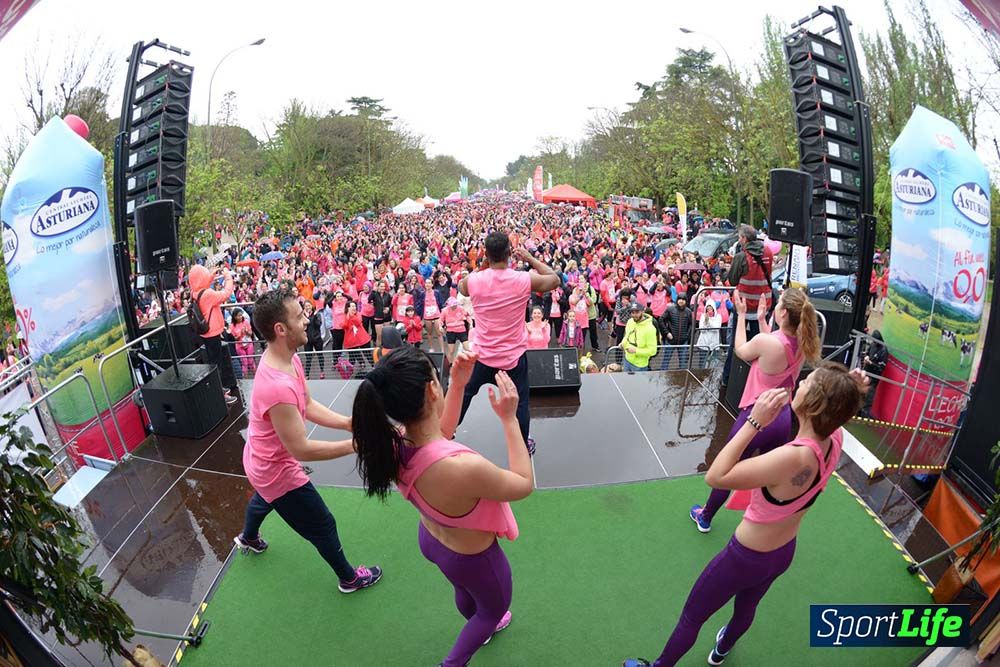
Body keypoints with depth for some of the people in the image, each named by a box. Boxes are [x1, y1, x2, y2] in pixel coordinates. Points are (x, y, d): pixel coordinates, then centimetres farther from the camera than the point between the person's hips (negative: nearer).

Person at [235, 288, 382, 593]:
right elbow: (300, 449, -34)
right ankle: (349, 578, 37)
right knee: (323, 526, 11)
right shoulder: (278, 386, -42)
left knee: (263, 499, 39)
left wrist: (349, 423, -15)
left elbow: (308, 406, -4)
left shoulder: (287, 357, -12)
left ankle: (248, 538, 72)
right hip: (278, 473, -9)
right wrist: (355, 444, -30)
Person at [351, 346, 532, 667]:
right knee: (494, 608, 30)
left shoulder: (396, 444, -24)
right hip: (473, 558, -6)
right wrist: (509, 418, -24)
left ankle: (480, 628, 69)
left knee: (465, 591, 38)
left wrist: (459, 385, -10)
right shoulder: (464, 468, -46)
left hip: (431, 540, 6)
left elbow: (440, 434, -1)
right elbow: (524, 485, -25)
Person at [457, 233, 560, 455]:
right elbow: (554, 280, 4)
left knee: (465, 393, 23)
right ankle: (523, 446, 28)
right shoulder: (524, 279, -15)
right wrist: (530, 258, 8)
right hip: (514, 356, -2)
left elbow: (462, 288, 15)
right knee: (520, 403, 13)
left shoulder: (473, 280, -11)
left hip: (482, 356, 2)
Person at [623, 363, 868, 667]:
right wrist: (848, 392, -13)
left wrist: (755, 421, -38)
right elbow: (833, 413, 8)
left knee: (691, 617, 18)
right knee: (746, 608, 36)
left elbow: (715, 477, -37)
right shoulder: (835, 439, -18)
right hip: (784, 553, 7)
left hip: (745, 556, -7)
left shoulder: (794, 458, -40)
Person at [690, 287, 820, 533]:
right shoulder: (802, 345, -4)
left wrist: (741, 315, 6)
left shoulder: (765, 341, -24)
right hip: (783, 418, 5)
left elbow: (741, 351, -3)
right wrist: (761, 319, 14)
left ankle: (704, 517, 35)